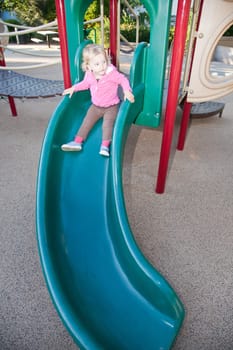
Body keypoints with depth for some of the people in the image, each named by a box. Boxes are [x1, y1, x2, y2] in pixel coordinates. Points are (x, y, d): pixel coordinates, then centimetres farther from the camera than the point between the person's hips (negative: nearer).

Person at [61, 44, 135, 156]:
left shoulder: (112, 72, -21)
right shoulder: (89, 75, -7)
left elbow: (123, 80, -12)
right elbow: (85, 84, 13)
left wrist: (127, 91, -30)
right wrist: (73, 88, 3)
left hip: (111, 106, -4)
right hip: (96, 106, 4)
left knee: (108, 123, -21)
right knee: (87, 121, -2)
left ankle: (105, 146, -20)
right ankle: (77, 142, 1)